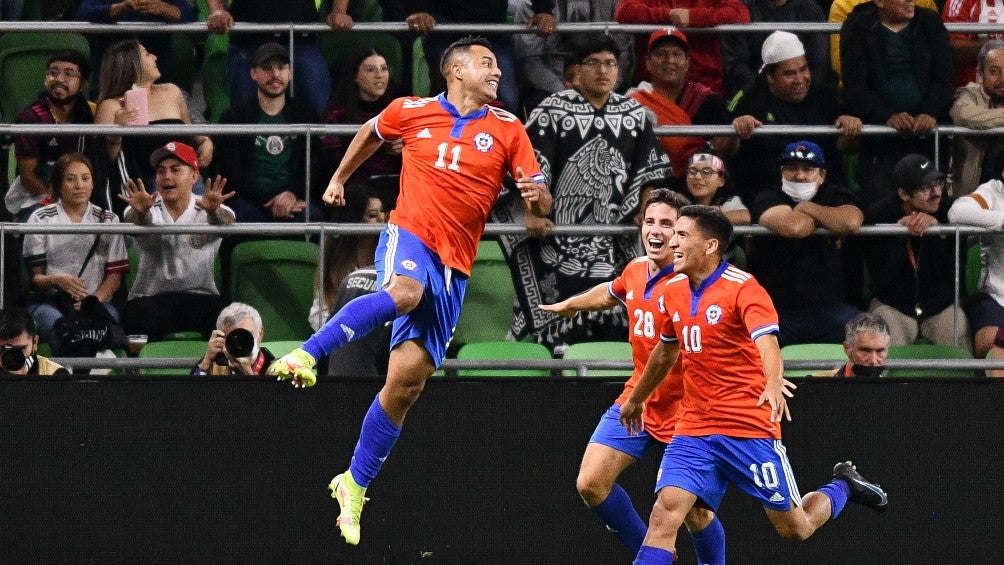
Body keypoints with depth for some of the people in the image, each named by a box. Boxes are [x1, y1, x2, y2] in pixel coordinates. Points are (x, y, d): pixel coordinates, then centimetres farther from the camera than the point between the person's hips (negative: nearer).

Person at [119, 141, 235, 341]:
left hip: (200, 296, 0)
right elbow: (142, 223, -14)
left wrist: (213, 211, -39)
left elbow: (224, 223, -14)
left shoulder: (205, 211, 8)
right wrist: (141, 211, -40)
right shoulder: (150, 210, 9)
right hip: (149, 297, 0)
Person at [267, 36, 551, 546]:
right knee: (405, 293, -41)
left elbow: (540, 205, 5)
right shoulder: (411, 112, 5)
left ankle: (355, 485, 11)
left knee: (406, 382, -2)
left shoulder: (507, 130, 7)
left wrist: (536, 196, -17)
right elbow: (372, 132, 27)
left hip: (454, 265, 2)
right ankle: (305, 355, -38)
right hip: (409, 236, -2)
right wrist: (339, 178, 33)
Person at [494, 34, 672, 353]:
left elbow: (651, 171, 15)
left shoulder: (634, 114, 13)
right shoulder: (552, 111, -1)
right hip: (559, 229, -4)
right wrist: (533, 214, -16)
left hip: (613, 233, 4)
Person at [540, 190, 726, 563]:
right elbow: (608, 294, 27)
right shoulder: (634, 271, 2)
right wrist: (568, 305, 46)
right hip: (636, 401, 6)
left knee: (695, 512, -4)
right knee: (591, 484, -4)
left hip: (684, 409, -6)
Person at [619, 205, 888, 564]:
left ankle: (843, 486, 38)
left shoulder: (742, 288, -14)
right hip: (693, 429, 5)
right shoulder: (674, 292, 7)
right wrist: (637, 398, 39)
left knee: (795, 529, 6)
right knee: (666, 510, -18)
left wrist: (773, 384, -52)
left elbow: (767, 341, -31)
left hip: (749, 429, -5)